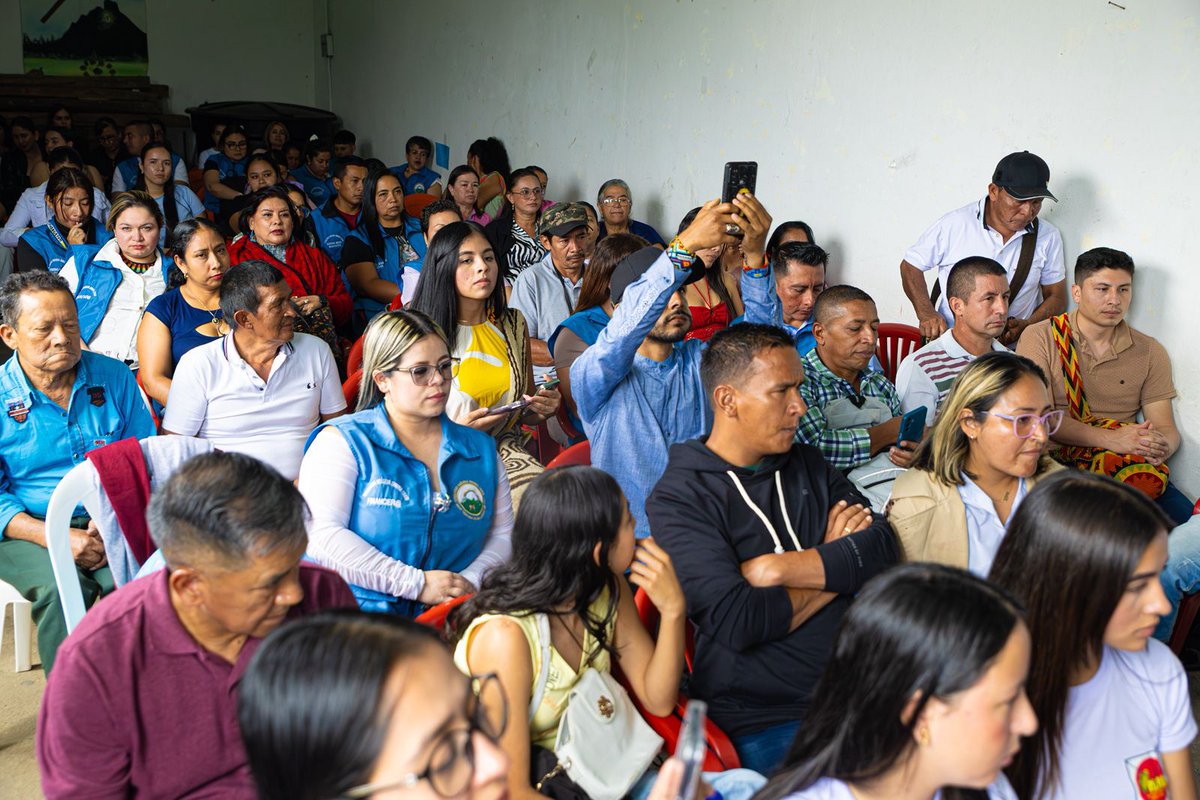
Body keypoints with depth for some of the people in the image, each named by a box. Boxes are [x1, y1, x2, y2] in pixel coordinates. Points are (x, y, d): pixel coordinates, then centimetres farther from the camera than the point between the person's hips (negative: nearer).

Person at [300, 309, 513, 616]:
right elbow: (319, 534, -13)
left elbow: (503, 533, 15)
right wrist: (417, 584, -16)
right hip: (360, 619, -5)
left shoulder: (480, 447, 15)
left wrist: (471, 581, -8)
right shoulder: (343, 441, -1)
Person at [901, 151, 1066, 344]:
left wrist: (1026, 325, -5)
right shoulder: (955, 225, -2)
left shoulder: (1048, 237, 7)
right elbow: (910, 266, 8)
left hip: (1013, 354, 4)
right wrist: (926, 313, -7)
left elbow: (1056, 297, 15)